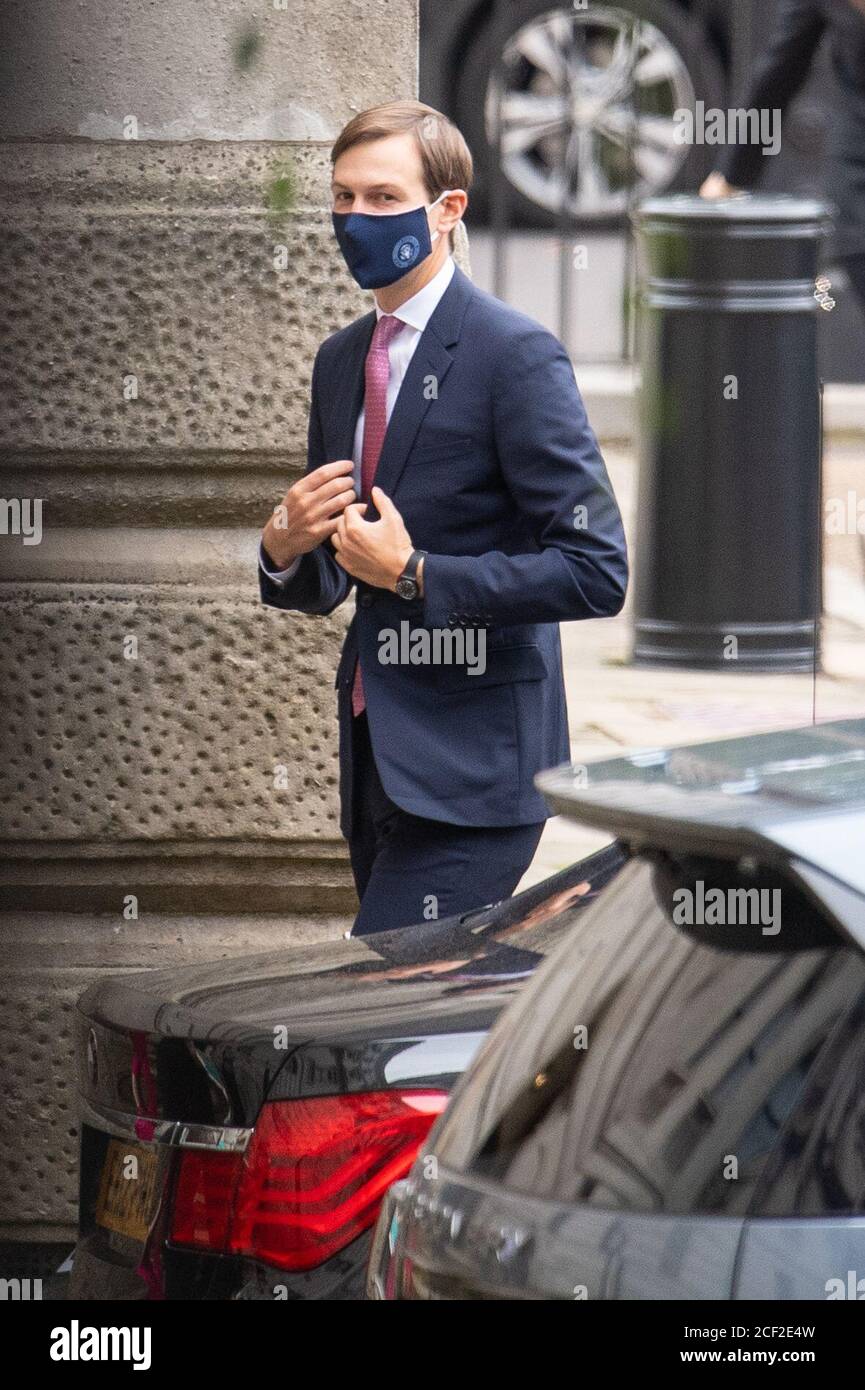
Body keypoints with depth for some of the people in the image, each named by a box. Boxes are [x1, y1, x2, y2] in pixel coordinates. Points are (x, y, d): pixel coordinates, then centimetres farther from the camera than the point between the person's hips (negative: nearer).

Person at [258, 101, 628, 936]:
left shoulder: (515, 355, -10)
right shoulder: (340, 362, 15)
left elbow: (596, 572, -16)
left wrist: (414, 575, -18)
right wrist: (284, 549, -2)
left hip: (471, 765, -8)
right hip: (377, 759, 8)